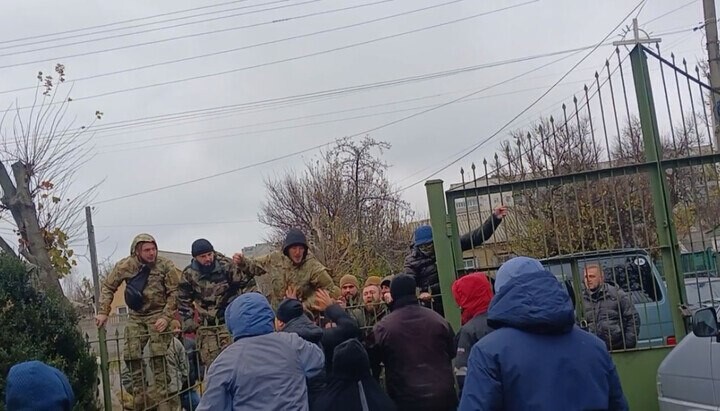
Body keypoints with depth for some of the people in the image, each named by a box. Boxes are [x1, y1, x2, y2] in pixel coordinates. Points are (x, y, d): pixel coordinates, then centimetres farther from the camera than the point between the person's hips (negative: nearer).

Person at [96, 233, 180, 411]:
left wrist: (166, 317, -19)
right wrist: (103, 312, -4)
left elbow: (174, 293, -11)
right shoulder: (125, 266, -8)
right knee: (131, 356, 3)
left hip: (158, 315, -4)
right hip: (136, 317, 4)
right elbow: (107, 287, 3)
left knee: (159, 359, -12)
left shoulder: (165, 266, -14)